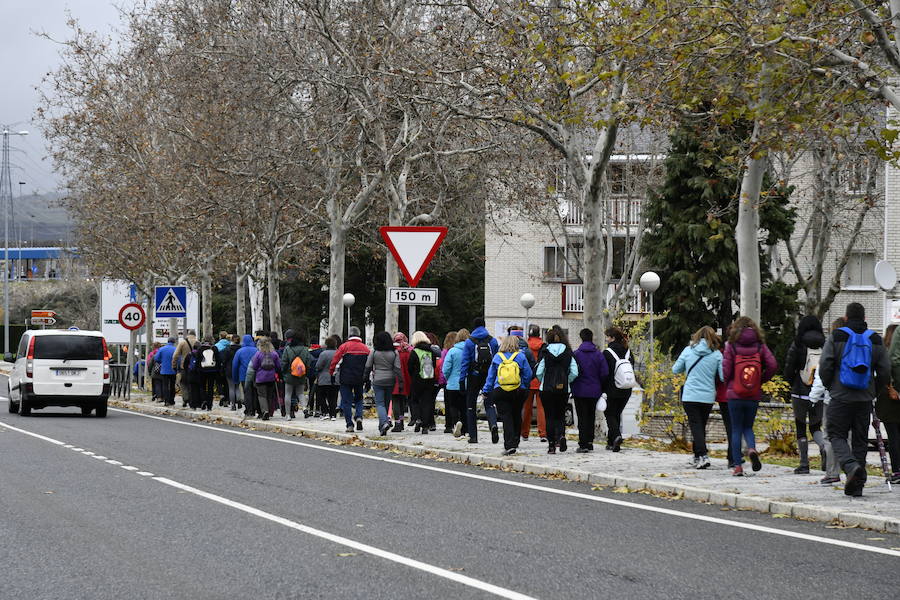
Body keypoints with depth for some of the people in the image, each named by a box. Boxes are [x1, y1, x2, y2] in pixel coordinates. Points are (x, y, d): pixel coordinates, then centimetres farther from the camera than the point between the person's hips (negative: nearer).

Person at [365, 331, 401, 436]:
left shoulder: (374, 352, -5)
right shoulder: (394, 353, -1)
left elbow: (368, 367, 0)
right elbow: (397, 368, -4)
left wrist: (367, 380, 12)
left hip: (378, 381, -2)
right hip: (390, 381, 2)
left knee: (380, 403, -2)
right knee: (387, 403, 14)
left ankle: (384, 422, -25)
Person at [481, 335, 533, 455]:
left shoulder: (497, 357, 4)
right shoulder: (521, 356, 0)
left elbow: (491, 376, 9)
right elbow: (528, 374, 2)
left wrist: (486, 391, 16)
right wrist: (525, 386, 19)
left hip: (499, 391, 0)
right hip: (518, 391, 0)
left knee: (506, 417, -2)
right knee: (516, 416, 17)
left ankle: (509, 445, -12)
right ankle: (515, 441, 25)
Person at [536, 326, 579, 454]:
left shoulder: (545, 352, -6)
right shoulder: (568, 352, -1)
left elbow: (539, 372, -8)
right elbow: (574, 372, -5)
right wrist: (566, 381, 11)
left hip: (547, 389, -2)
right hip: (563, 389, 2)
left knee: (550, 417, 6)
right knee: (560, 416, 15)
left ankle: (551, 444, 2)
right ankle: (561, 435, -11)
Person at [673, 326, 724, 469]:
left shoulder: (688, 351, -2)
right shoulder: (716, 354, -4)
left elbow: (675, 369, 6)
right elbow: (723, 377, -5)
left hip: (690, 396, -2)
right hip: (708, 397, 2)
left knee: (696, 426, -1)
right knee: (701, 426, 16)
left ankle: (703, 456, -18)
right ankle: (697, 457, 25)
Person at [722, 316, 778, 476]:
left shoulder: (732, 347, -6)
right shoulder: (760, 346, 1)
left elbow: (725, 371, -10)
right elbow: (773, 365, -8)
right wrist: (761, 380, 7)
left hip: (734, 395, -2)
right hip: (754, 396, 2)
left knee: (736, 429, 6)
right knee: (748, 427, 17)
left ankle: (737, 466, 3)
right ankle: (752, 448, -14)